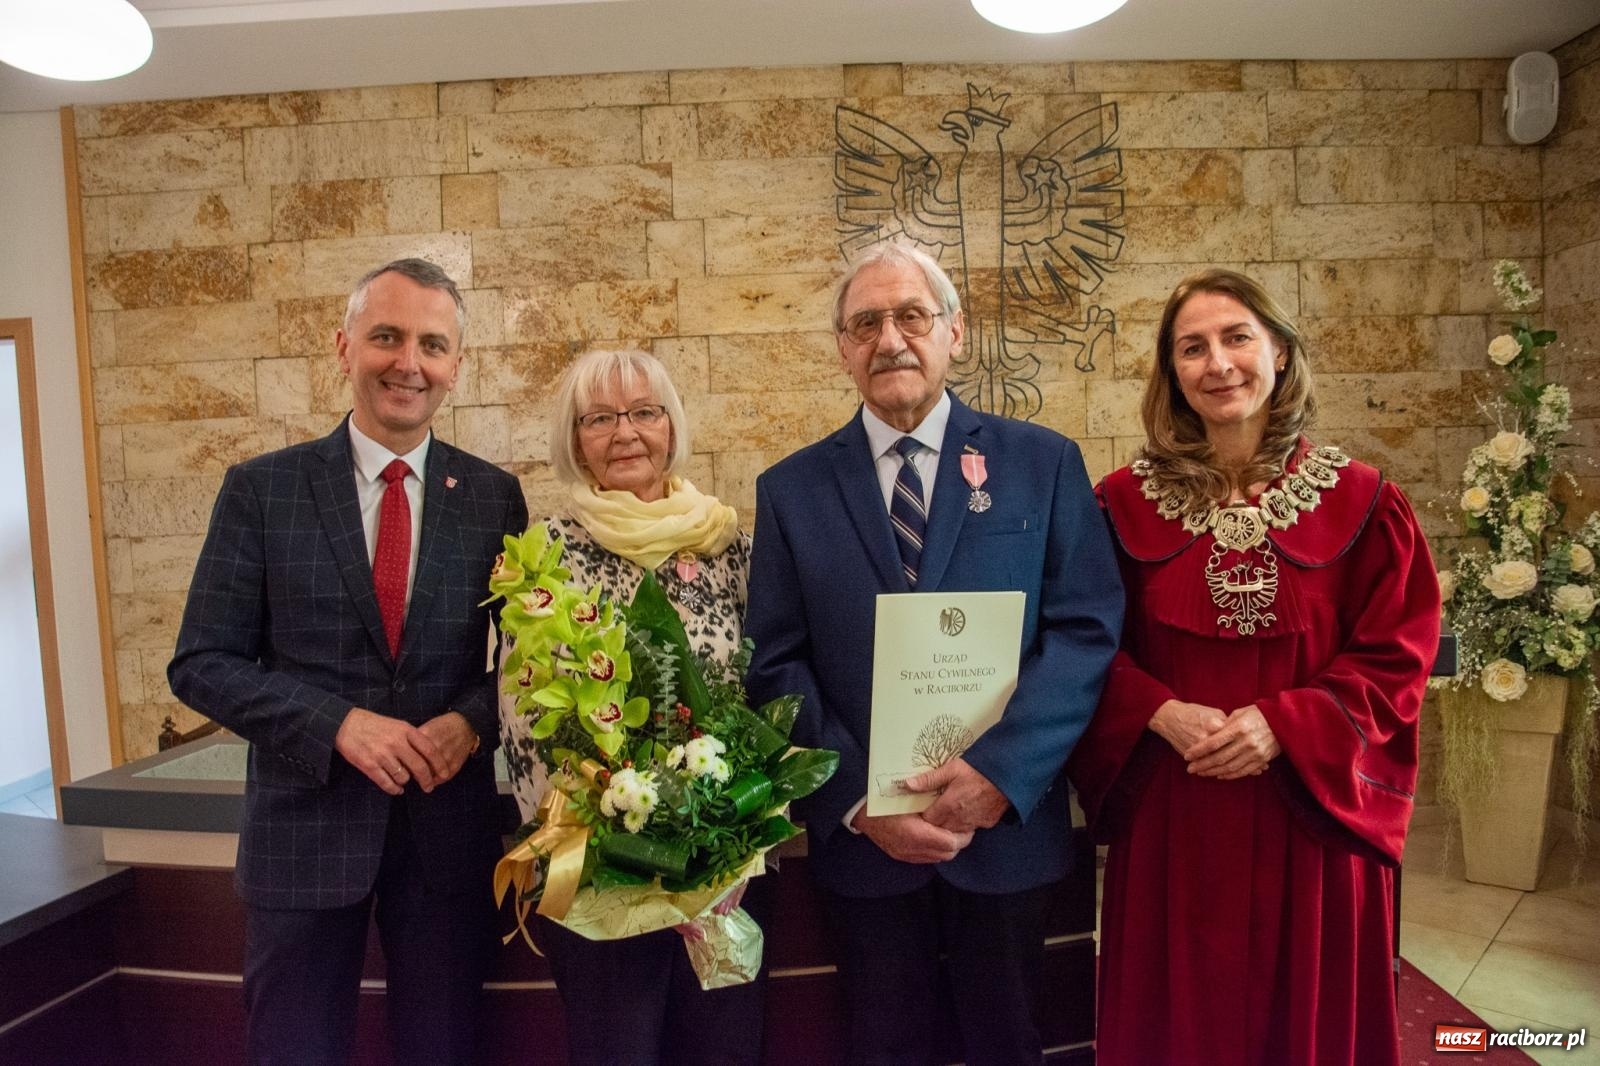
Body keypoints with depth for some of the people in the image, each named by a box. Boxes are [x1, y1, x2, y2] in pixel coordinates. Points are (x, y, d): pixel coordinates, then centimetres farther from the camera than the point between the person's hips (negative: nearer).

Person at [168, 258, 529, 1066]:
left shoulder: (494, 496, -1)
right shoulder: (261, 489, -4)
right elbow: (202, 663, -5)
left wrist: (473, 720, -14)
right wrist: (337, 723, -18)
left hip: (449, 827, 1)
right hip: (304, 826, -1)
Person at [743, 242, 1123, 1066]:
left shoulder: (1043, 462, -1)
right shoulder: (791, 489, 1)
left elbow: (1088, 628, -7)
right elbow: (776, 668, -2)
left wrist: (1000, 770, -18)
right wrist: (858, 802, -12)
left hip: (1008, 825, 0)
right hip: (860, 840, 1)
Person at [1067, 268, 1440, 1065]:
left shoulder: (1358, 502, -3)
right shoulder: (1126, 503, -3)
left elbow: (1397, 654, -3)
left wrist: (1283, 724, -16)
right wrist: (1163, 715, -16)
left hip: (1308, 813, 0)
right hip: (1171, 817, 0)